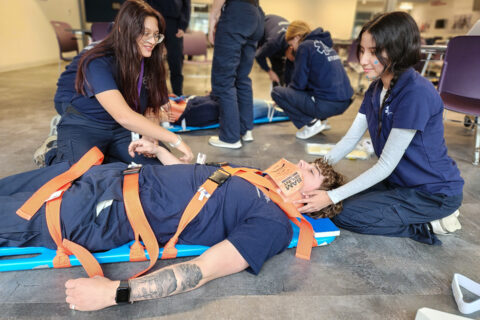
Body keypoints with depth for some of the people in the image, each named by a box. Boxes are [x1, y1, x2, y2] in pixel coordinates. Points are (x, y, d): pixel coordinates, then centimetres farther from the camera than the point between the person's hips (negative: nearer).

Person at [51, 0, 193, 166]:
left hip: (121, 131, 6)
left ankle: (103, 155, 10)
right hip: (84, 127, -5)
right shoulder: (98, 63, -26)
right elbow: (123, 116, -39)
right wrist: (174, 140, -41)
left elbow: (152, 111, -3)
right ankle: (56, 155, 8)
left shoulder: (150, 64, -6)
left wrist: (150, 138, -25)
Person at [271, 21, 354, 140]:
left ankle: (311, 122, -3)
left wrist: (288, 89, 15)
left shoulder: (305, 46, -6)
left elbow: (299, 83, -9)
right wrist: (290, 88, 29)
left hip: (326, 105, -9)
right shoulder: (325, 45, 19)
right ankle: (320, 120, 17)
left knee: (276, 92, 0)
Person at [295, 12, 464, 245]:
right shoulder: (376, 88, 0)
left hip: (433, 191, -8)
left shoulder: (416, 94, -27)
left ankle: (430, 225, -1)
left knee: (343, 214, -14)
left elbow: (386, 165, -26)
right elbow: (350, 139, -1)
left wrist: (332, 197, -26)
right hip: (400, 182, 8)